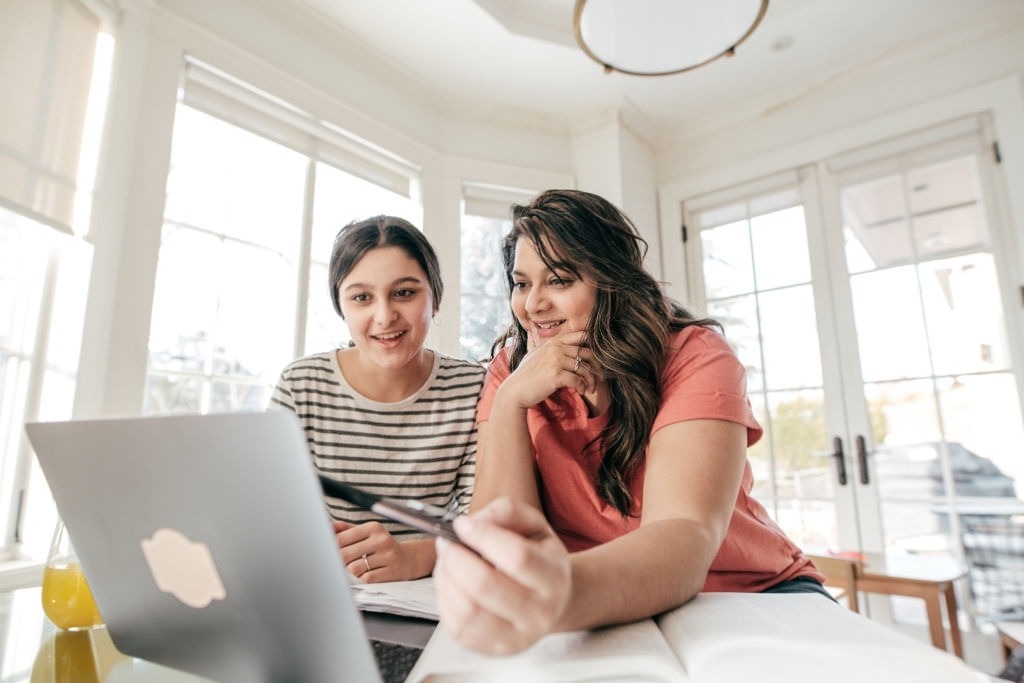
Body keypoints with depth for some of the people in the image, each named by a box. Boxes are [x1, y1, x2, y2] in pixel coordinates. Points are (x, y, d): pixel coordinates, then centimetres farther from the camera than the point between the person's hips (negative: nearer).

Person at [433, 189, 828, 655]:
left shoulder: (694, 355, -17)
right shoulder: (511, 370, -7)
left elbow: (685, 536, -32)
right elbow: (504, 540, -14)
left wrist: (568, 592, -52)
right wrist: (510, 400, -27)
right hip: (610, 614, 0)